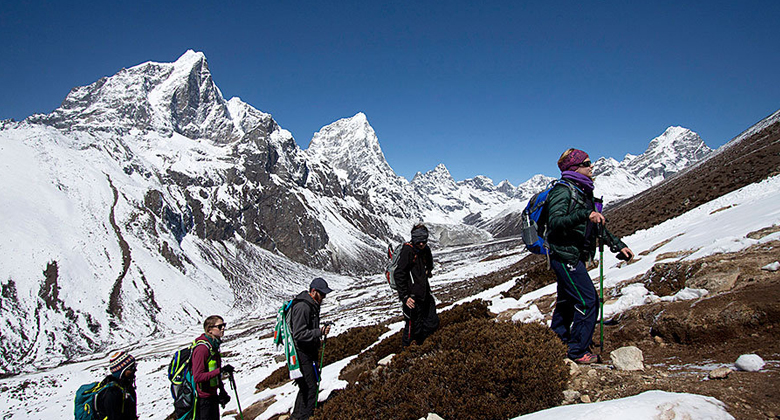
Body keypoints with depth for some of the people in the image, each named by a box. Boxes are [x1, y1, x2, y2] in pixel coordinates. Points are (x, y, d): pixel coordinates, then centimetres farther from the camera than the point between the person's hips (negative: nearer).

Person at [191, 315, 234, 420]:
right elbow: (198, 377, -27)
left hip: (212, 395, 9)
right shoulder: (202, 348, -22)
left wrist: (222, 391, 16)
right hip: (202, 399, -9)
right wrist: (221, 370, -30)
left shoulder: (214, 345, 7)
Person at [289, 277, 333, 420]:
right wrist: (320, 332, -27)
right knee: (310, 387, -6)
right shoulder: (302, 307, -22)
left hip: (308, 352, 10)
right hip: (301, 354, -10)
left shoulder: (312, 304, 11)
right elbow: (299, 334, -26)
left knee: (306, 386, 17)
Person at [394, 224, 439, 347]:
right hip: (412, 298, -8)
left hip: (425, 295, 8)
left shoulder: (426, 250, 5)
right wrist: (405, 297, -22)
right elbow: (399, 275, -19)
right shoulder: (408, 251, -18)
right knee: (414, 328, 0)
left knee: (432, 323, 17)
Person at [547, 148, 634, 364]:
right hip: (565, 255, -10)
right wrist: (584, 215, -37)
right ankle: (578, 351, 2)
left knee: (567, 302, 17)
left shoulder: (583, 193, 17)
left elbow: (598, 226, 23)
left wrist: (618, 246, 18)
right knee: (588, 301, -9)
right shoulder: (563, 191, -12)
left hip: (573, 256, 10)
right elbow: (556, 222, -27)